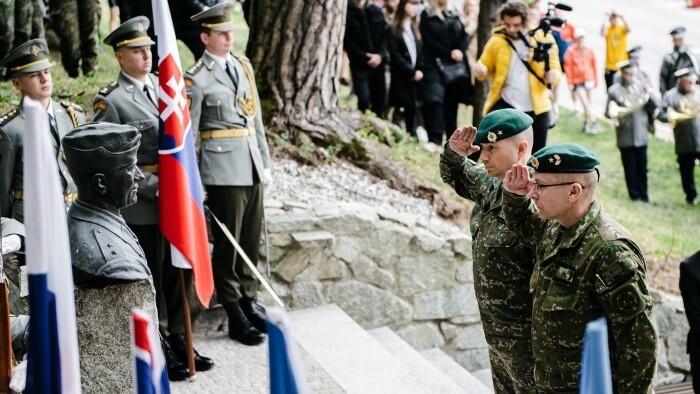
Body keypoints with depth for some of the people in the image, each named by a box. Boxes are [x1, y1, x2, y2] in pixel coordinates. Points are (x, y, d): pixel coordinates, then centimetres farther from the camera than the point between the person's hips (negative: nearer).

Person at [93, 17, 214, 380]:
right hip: (141, 206, -6)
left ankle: (176, 339, 30)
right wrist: (154, 186, -17)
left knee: (180, 272, 14)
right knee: (151, 278, 6)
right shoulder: (110, 101, -11)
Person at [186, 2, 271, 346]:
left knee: (251, 239, 12)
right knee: (227, 243, 2)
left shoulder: (243, 65, 11)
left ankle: (249, 300, 26)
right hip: (223, 168, -6)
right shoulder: (197, 79, -8)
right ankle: (235, 316, 10)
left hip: (252, 165, 6)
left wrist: (265, 160, 15)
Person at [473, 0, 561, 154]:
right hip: (506, 104, -1)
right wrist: (480, 70, -15)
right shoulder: (497, 40, 0)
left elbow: (556, 70, 4)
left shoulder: (544, 39, -2)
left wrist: (553, 76, -21)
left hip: (536, 107, 1)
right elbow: (486, 66, 10)